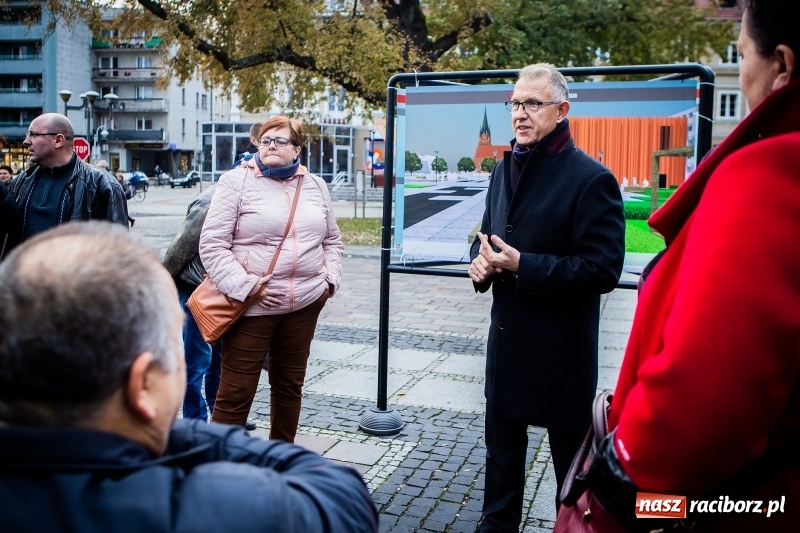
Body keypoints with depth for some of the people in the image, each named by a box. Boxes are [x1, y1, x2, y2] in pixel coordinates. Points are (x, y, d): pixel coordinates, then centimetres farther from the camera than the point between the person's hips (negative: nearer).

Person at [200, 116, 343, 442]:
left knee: (289, 385, 17)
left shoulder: (315, 185, 11)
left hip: (305, 304, 5)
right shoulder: (236, 181, -3)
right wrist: (244, 286, -16)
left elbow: (332, 239, 19)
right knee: (236, 391, 0)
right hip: (251, 305, -5)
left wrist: (330, 279, 5)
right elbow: (212, 244, -8)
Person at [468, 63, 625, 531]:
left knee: (571, 458, 11)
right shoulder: (505, 169, 8)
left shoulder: (591, 179, -16)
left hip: (562, 349, -7)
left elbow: (603, 268, -20)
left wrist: (523, 265, -25)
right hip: (506, 339, 7)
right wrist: (481, 262, -4)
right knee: (501, 447, 22)